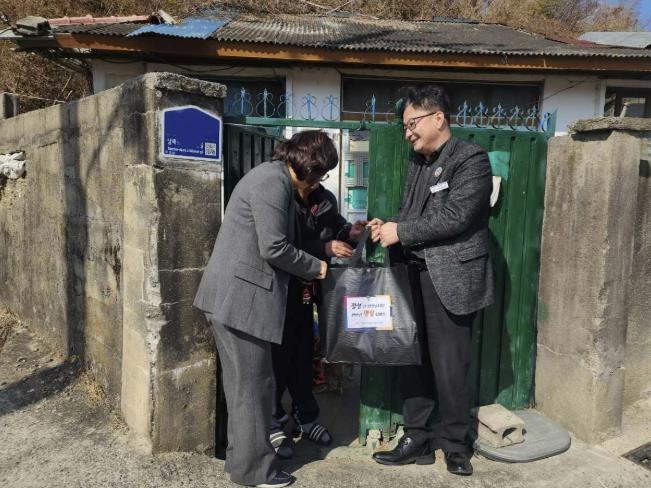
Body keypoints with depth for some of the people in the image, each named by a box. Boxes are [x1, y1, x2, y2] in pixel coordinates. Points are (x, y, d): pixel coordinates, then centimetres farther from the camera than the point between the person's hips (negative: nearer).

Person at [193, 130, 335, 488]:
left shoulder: (275, 178, 16)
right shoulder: (273, 182, -15)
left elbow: (280, 239, 19)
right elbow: (274, 248, -20)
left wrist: (324, 247, 12)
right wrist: (315, 267, -6)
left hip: (235, 295, 11)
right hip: (240, 297, -11)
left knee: (242, 384, 19)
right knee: (253, 385, 2)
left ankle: (242, 457, 34)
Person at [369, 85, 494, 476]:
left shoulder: (471, 158, -8)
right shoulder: (418, 164, 16)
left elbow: (454, 217, -19)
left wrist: (399, 232, -15)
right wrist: (389, 229, -4)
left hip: (451, 281, -7)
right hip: (416, 276, 7)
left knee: (449, 367, 3)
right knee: (415, 362, 12)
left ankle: (455, 445, 24)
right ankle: (417, 440, 26)